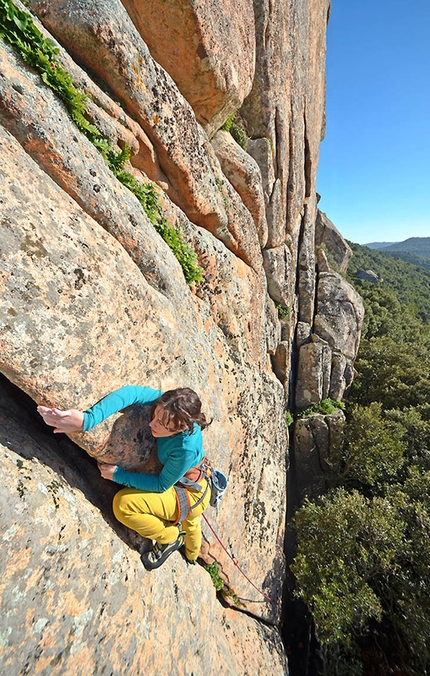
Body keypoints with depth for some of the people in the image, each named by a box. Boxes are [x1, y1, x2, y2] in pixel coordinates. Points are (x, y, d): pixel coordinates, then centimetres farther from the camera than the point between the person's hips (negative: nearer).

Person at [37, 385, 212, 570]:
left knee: (124, 503, -21)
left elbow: (162, 485, -25)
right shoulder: (169, 405, -29)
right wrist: (86, 419, -49)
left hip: (192, 496, -7)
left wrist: (118, 475, -24)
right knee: (190, 523, 38)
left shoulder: (186, 449, -42)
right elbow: (132, 392, -40)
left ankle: (170, 538, 5)